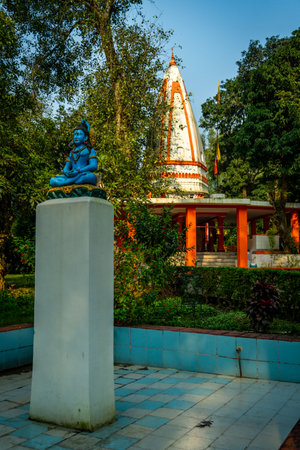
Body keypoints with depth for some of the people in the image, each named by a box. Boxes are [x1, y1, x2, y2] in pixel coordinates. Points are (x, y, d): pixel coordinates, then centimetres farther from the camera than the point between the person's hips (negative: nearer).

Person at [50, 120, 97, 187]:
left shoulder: (90, 150, 12)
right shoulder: (72, 152, 28)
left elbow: (93, 166, -5)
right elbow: (66, 167, 20)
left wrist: (78, 171, -19)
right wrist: (66, 172, -7)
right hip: (71, 176, 4)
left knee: (91, 176, -41)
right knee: (52, 181, -20)